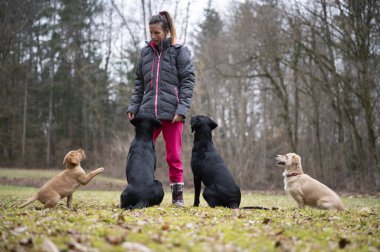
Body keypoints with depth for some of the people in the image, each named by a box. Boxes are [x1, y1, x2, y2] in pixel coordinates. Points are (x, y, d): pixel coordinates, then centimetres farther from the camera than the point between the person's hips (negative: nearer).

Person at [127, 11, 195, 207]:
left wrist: (182, 109, -13)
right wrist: (133, 106, 6)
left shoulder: (179, 51, 2)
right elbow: (139, 83, 17)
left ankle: (177, 194, 13)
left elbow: (188, 81, -3)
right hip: (148, 111, 4)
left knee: (174, 156, 2)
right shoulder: (145, 52, 12)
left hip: (171, 112, -3)